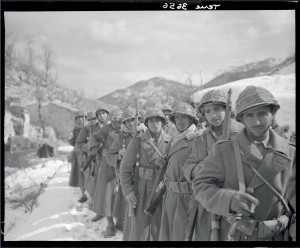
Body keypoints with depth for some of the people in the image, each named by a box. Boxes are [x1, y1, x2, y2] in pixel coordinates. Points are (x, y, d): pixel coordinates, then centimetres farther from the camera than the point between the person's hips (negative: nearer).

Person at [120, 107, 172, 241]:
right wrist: (128, 191, -10)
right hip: (140, 192, -1)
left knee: (159, 228, 9)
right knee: (138, 228, 6)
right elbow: (125, 168, -3)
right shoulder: (137, 142, -3)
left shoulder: (170, 142, 0)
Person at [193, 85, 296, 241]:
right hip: (234, 234, -1)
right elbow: (201, 185, -15)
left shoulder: (290, 154, -5)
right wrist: (229, 199, -32)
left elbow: (294, 196, 1)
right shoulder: (223, 150, -11)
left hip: (274, 236, 2)